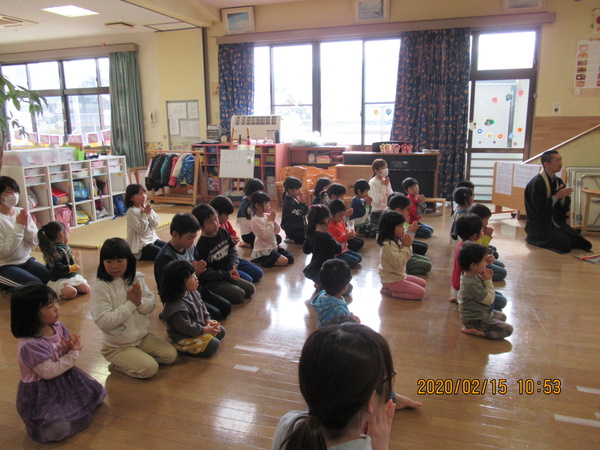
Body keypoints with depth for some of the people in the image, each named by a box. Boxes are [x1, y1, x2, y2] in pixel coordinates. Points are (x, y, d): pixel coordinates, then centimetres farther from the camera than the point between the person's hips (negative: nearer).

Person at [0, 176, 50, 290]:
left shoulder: (21, 212, 1)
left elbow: (35, 242, 1)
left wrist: (27, 226, -17)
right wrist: (19, 226, -22)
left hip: (26, 260, 6)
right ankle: (9, 288, 8)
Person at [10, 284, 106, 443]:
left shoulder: (58, 327, -6)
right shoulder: (30, 345, -30)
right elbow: (48, 372, -27)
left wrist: (68, 349, -18)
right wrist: (73, 354, -24)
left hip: (65, 381, 8)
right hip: (42, 394, -7)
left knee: (95, 396, 10)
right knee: (59, 429, -19)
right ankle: (40, 423, 11)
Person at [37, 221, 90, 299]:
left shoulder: (65, 247, 9)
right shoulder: (55, 250, -21)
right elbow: (57, 268, -27)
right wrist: (71, 268, -22)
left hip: (72, 277, 9)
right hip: (59, 280, -9)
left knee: (87, 289, -3)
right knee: (71, 293, -32)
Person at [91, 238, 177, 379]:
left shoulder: (136, 278, -4)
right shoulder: (101, 287, -19)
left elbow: (151, 305, 1)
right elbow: (103, 322, -24)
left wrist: (140, 302, -22)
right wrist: (131, 303, -24)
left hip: (143, 336, 6)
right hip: (117, 345, -5)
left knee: (171, 355, -2)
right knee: (149, 369, -17)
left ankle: (140, 356, 14)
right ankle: (118, 361, 7)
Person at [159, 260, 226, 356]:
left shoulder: (193, 293, -4)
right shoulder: (176, 307, -32)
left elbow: (202, 306, 11)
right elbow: (187, 328, -28)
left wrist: (208, 320, -1)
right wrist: (205, 329, -19)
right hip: (183, 338, -10)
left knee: (221, 331, 13)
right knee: (213, 345, -20)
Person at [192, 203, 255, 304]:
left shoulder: (223, 233, -2)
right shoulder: (201, 246, -22)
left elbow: (232, 251, 7)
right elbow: (205, 273, -19)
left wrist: (233, 265, -13)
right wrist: (227, 275, -19)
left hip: (227, 274, 8)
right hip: (210, 282, -7)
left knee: (251, 289, 4)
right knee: (239, 294, -20)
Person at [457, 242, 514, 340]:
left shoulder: (474, 275, -2)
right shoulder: (471, 284, -32)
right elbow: (489, 300, -23)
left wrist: (486, 279, -7)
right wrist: (488, 280, -17)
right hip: (475, 320, -10)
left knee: (502, 317, 25)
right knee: (508, 329, -7)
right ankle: (476, 331, -8)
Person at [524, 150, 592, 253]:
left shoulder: (558, 181, 11)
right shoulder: (536, 183, -16)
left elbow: (565, 207, 11)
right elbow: (539, 209, -20)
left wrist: (564, 196, -9)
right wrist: (557, 196, -19)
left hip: (557, 223, 8)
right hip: (539, 226, -8)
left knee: (581, 242, -8)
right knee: (564, 244, -23)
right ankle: (534, 239, 1)